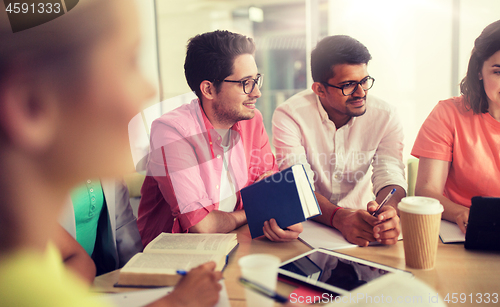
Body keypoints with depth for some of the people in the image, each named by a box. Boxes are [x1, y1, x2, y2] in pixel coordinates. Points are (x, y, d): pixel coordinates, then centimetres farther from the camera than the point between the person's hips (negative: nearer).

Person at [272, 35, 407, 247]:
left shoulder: (385, 117, -6)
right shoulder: (289, 116, -16)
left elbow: (390, 177, -13)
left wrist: (388, 211, -36)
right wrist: (340, 218, -39)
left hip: (362, 218, 4)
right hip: (309, 225, -3)